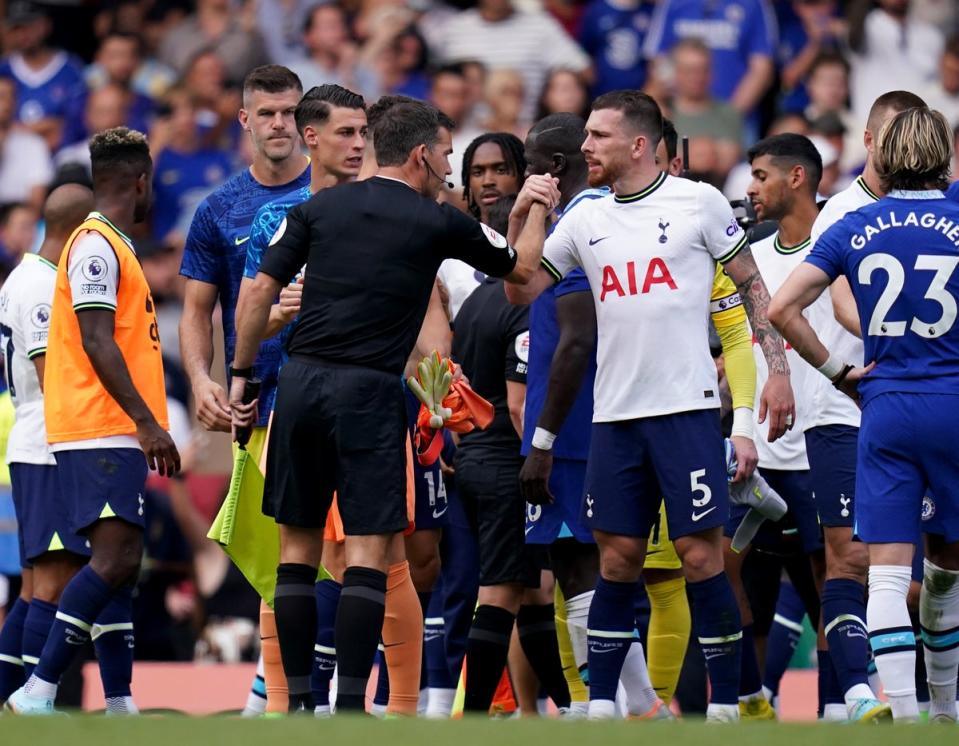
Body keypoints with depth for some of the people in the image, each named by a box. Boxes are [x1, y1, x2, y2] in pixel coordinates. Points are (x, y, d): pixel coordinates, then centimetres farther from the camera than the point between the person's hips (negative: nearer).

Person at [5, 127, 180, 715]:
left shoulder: (112, 245, 20)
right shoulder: (96, 246, -11)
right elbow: (96, 343, -18)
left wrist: (146, 426, 22)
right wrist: (148, 423, -21)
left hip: (116, 434, 11)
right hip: (99, 431, -11)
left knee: (123, 563, 9)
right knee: (114, 560, -18)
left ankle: (122, 707, 9)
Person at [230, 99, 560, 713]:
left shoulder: (319, 208, 9)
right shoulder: (438, 223, 1)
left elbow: (259, 294, 5)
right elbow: (523, 266, 17)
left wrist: (242, 378, 12)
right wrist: (538, 211, 35)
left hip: (301, 382, 4)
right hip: (370, 392, -4)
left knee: (299, 544, 9)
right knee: (368, 550, -4)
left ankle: (298, 700, 9)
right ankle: (351, 702, -13)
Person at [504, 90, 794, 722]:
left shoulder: (698, 202, -1)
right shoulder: (586, 221, 11)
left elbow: (752, 285, 4)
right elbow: (521, 292, 14)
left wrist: (777, 368, -3)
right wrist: (520, 220, 0)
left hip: (687, 408, -4)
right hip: (615, 413, 4)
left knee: (701, 554, -6)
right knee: (618, 559, 6)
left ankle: (726, 705, 1)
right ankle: (600, 706, 10)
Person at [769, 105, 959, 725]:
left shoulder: (855, 228, 3)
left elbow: (782, 307, -3)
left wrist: (837, 370, 6)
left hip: (884, 411, 0)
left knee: (887, 573, -3)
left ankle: (905, 715, -16)